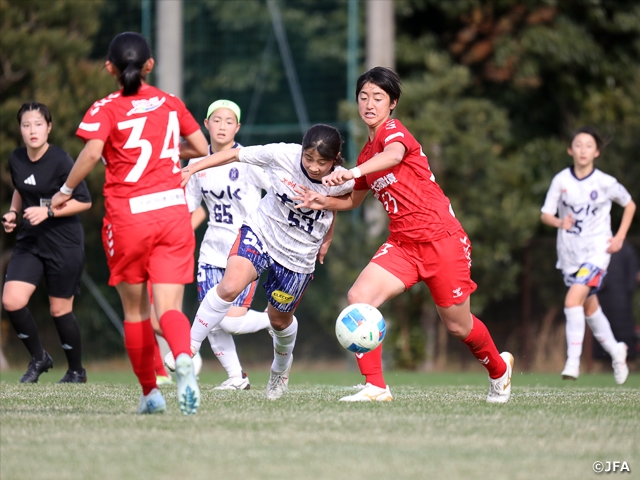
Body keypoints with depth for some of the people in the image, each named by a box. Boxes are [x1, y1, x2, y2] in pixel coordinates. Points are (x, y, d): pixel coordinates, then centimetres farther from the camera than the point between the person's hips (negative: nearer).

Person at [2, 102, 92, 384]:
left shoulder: (60, 161, -17)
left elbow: (84, 201, -13)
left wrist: (48, 211, -22)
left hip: (64, 244, -5)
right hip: (30, 241, 5)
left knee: (59, 310, 4)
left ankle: (76, 371, 26)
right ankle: (39, 359, 10)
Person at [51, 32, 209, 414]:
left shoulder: (107, 109, -2)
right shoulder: (171, 103, 10)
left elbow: (92, 152, -19)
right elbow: (204, 150, 15)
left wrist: (66, 191, -6)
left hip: (128, 215, -2)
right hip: (173, 210, 2)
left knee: (136, 311, 15)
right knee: (169, 307, -6)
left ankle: (150, 392, 19)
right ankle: (184, 358, -39)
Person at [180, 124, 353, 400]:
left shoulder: (342, 182, -18)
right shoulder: (282, 155, -23)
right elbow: (235, 155, -10)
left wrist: (327, 239, 19)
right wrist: (192, 169, -14)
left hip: (297, 258, 1)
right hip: (260, 233, -1)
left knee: (279, 318, 19)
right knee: (230, 286, -28)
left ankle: (281, 367, 53)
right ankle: (190, 347, -14)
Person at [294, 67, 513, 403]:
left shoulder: (393, 130, -9)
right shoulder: (367, 154, 14)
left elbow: (395, 155, -35)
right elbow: (353, 200, 28)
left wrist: (353, 173, -52)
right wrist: (324, 202, 6)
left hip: (441, 239, -6)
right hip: (402, 244, 7)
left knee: (458, 326, 6)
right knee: (359, 297, -18)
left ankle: (499, 368, 38)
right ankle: (375, 387, -15)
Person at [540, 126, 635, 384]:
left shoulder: (605, 183, -7)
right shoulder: (561, 181, -4)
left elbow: (629, 205, 8)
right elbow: (545, 215, -3)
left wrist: (620, 237, -1)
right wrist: (559, 222, -25)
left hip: (596, 251, -4)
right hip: (569, 253, 4)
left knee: (573, 299, -22)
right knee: (589, 307, 15)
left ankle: (573, 361, -18)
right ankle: (615, 351, 38)